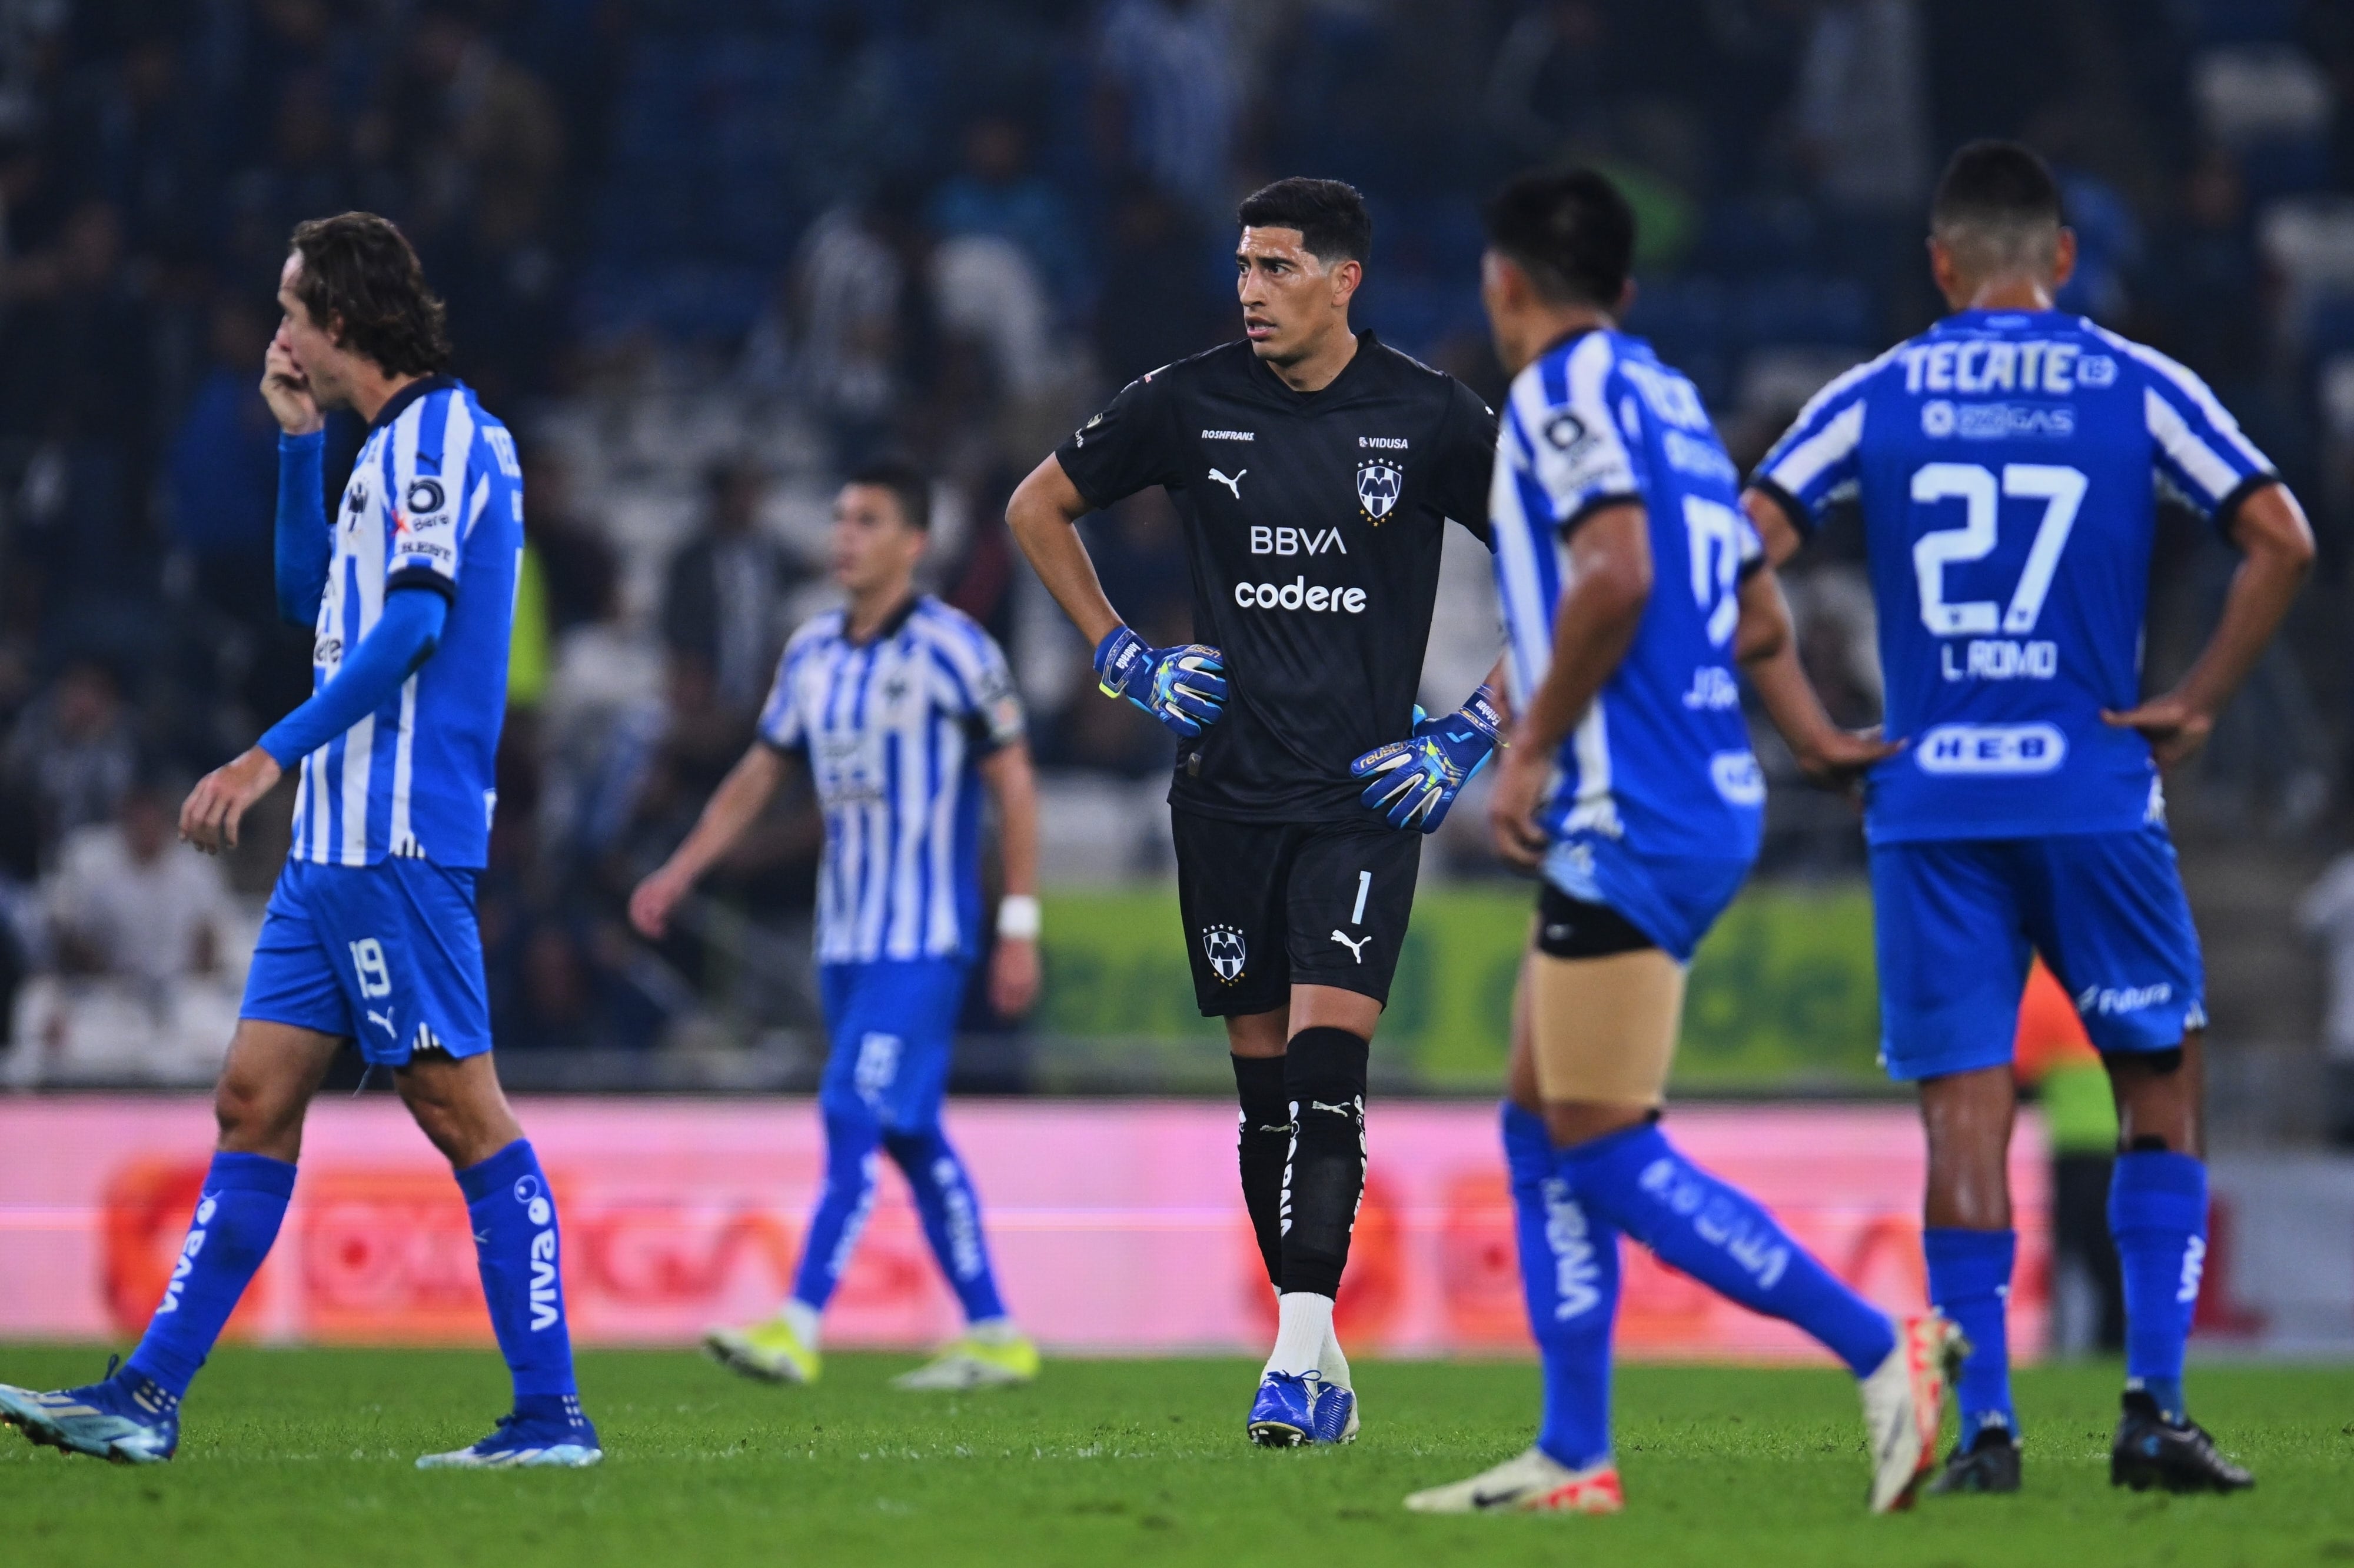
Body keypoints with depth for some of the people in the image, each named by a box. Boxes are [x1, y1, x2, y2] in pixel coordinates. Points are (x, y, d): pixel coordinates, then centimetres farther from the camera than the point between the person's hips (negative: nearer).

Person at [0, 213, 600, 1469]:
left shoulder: (436, 434, -10)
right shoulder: (397, 444, 20)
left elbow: (412, 624, -19)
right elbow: (308, 600, 31)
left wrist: (270, 758, -20)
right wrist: (297, 439, 22)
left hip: (397, 840, -10)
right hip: (337, 841, 10)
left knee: (462, 1113, -9)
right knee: (255, 1103, 7)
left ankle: (550, 1414, -7)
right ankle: (146, 1400, 7)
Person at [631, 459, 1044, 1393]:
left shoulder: (952, 651, -9)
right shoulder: (812, 653, 10)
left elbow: (1014, 785, -6)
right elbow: (758, 776, 18)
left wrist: (1019, 929, -9)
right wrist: (678, 875, 7)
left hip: (924, 940, -7)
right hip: (845, 937, 7)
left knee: (856, 1115, -15)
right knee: (911, 1135, 9)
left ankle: (798, 1330, -20)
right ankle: (993, 1337, 15)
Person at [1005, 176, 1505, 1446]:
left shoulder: (1429, 420, -3)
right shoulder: (1190, 403, 2)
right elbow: (1037, 506, 17)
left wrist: (1473, 733, -2)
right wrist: (1121, 655, 9)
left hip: (1365, 797, -3)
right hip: (1228, 790, 3)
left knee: (1326, 1056, -15)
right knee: (1264, 1077, 5)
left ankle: (1303, 1344, -17)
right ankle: (1308, 1346, 14)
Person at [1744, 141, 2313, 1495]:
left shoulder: (1876, 400, 6)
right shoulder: (2139, 389, 3)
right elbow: (2282, 539, -6)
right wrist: (2198, 706, 0)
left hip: (1931, 801, 1)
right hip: (2095, 797, -1)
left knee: (1965, 1111, 2)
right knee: (2163, 1087, 12)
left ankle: (1984, 1425, -5)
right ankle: (2155, 1406, 3)